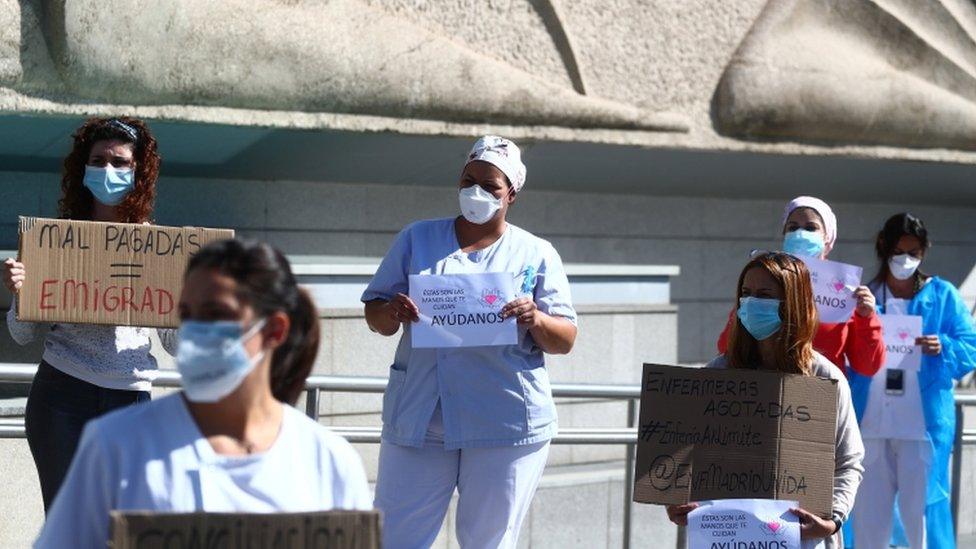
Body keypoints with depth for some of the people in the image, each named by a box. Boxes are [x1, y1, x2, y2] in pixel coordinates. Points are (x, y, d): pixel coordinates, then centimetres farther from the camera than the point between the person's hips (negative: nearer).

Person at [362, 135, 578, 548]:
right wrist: (391, 313, -12)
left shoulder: (536, 254, 7)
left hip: (506, 424, -1)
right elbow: (374, 315, 11)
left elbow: (565, 340, 4)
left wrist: (536, 320, -18)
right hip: (419, 418, 2)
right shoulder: (417, 240, 12)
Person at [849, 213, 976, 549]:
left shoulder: (943, 296, 7)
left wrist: (943, 347, -17)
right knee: (868, 515, 4)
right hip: (870, 423, 2)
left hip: (923, 424, -2)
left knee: (921, 510, -4)